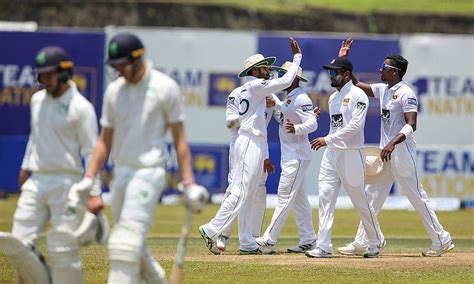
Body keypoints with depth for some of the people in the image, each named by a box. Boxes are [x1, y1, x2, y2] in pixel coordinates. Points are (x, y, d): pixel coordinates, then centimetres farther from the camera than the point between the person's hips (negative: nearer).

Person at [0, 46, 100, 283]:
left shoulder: (80, 107, -10)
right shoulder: (37, 100, 11)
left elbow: (91, 152, -11)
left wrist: (93, 192, -16)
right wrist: (26, 166, 28)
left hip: (66, 183, -7)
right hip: (36, 183, 7)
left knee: (63, 249, -7)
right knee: (19, 243, 0)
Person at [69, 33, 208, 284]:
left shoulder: (165, 87, -7)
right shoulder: (114, 90, 8)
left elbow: (179, 138, -5)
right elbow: (105, 140, 13)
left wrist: (188, 183, -10)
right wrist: (89, 178, 3)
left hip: (149, 173, -7)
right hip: (121, 174, 7)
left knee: (127, 241, -16)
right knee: (132, 243, 11)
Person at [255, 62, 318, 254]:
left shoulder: (301, 98, -15)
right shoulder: (288, 98, 16)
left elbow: (312, 123, -25)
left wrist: (296, 129, -43)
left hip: (297, 156, -11)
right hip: (290, 156, 11)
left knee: (285, 197, -12)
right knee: (299, 198, 13)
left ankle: (269, 240, -17)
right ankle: (308, 240, 17)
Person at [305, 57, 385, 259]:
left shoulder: (357, 95, -10)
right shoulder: (333, 98, 16)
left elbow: (355, 126, -20)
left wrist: (328, 140, -23)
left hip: (351, 154, -7)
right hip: (331, 153, 7)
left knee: (360, 200, 1)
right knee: (325, 198, -4)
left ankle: (375, 242, 19)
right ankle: (323, 246, -7)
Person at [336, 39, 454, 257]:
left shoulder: (406, 93, -14)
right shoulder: (383, 89, 12)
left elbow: (411, 125, -22)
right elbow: (356, 85, 19)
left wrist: (393, 143, -34)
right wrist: (342, 60, 10)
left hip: (402, 152, -9)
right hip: (386, 152, 9)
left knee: (418, 198, -4)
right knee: (372, 196, 6)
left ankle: (441, 241, 4)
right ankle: (360, 243, 6)